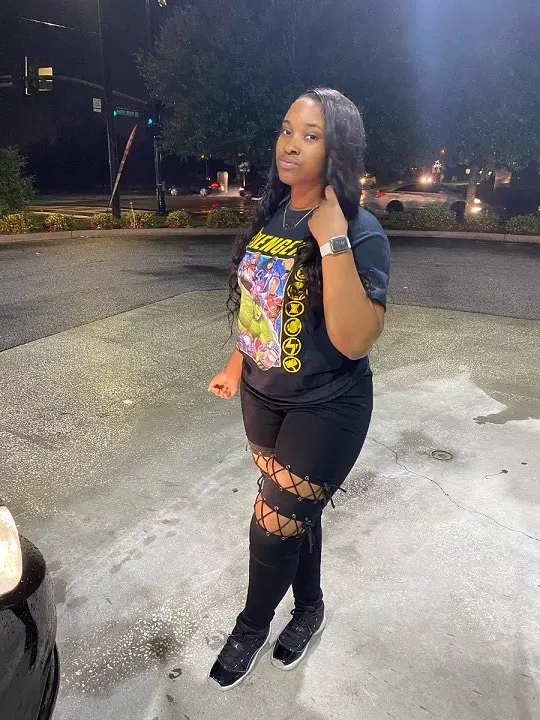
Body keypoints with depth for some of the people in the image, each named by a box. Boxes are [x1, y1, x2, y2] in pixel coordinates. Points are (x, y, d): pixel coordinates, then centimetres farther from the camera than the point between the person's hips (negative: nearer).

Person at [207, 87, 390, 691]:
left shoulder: (361, 233, -19)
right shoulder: (270, 215, 1)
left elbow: (353, 340, -30)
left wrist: (333, 241, -33)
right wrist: (237, 365, 16)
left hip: (326, 409, -6)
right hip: (263, 396, 6)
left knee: (274, 524, 6)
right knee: (295, 514, 20)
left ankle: (252, 626, 36)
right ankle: (309, 608, 46)